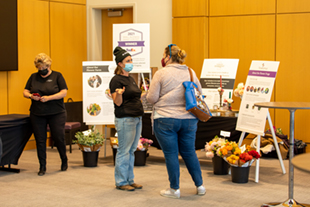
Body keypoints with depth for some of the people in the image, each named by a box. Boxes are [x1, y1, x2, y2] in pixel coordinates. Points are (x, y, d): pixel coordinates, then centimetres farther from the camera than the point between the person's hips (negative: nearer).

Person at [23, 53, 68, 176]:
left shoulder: (57, 76, 0)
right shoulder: (33, 77, 9)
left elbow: (64, 92, -7)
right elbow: (25, 92, 11)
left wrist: (49, 98, -18)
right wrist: (31, 96, -11)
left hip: (56, 113, -3)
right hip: (37, 114, 3)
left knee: (58, 137, -2)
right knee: (40, 140, 3)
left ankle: (64, 160, 24)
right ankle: (42, 167, 12)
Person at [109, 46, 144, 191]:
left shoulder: (131, 79, 16)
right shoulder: (116, 80, -10)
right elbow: (118, 102, -14)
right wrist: (119, 93, -32)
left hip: (137, 118, 9)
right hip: (125, 118, -9)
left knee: (132, 151, 12)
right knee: (124, 151, -3)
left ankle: (130, 180, 19)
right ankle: (121, 182, 5)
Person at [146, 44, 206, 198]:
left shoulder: (161, 73, -8)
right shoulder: (191, 73, 6)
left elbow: (151, 98, -7)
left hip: (165, 119, -4)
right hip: (189, 119, 5)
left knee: (171, 154, 4)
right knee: (189, 152, 16)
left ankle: (174, 189, 11)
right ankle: (200, 186, 20)